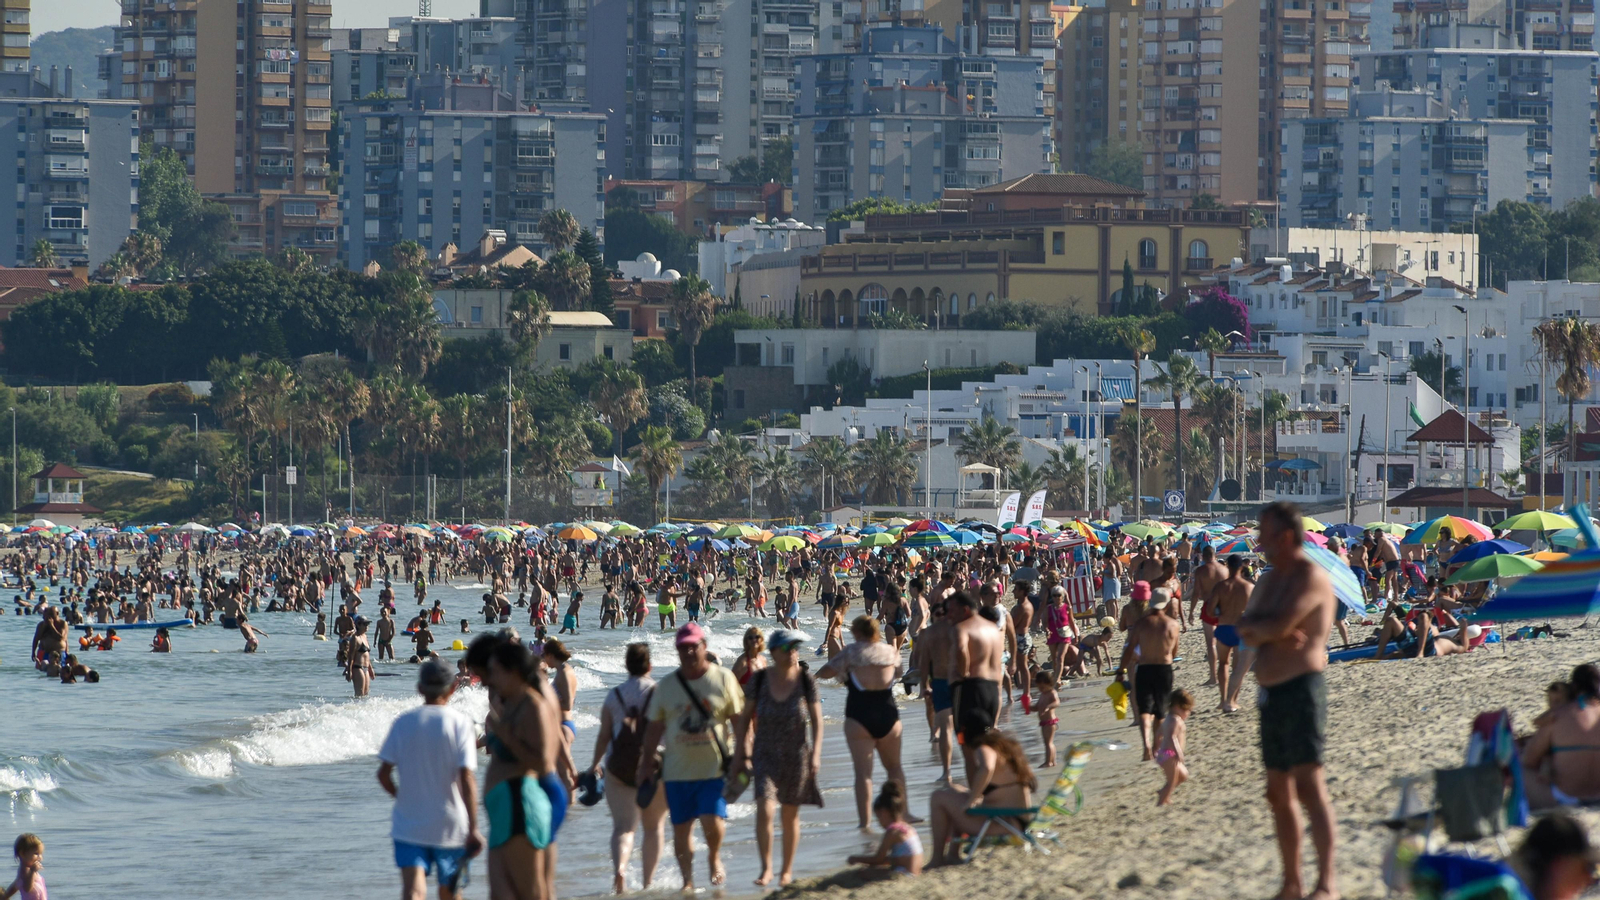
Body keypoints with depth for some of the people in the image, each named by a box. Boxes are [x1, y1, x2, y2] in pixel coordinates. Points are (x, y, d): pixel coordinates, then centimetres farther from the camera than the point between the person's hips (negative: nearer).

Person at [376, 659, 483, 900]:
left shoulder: (403, 722, 0)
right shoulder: (459, 723, -8)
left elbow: (383, 774, -1)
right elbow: (466, 779, -15)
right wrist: (473, 828, -13)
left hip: (408, 824, 1)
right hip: (449, 824, -1)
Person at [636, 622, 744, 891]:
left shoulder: (723, 679, 0)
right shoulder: (666, 686, 6)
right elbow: (654, 728, 11)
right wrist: (647, 764, 9)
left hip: (714, 768, -2)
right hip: (677, 770, 3)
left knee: (713, 822, -14)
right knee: (681, 828, 4)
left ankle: (714, 858, 17)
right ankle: (687, 880, 18)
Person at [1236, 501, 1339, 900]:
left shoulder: (1311, 577, -11)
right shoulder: (1271, 580, 18)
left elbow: (1279, 626, -22)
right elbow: (1244, 630, 9)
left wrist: (1256, 628, -2)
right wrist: (1272, 634, -10)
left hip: (1301, 689, -9)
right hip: (1271, 694, 9)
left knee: (1309, 784, -14)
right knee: (1279, 792, 11)